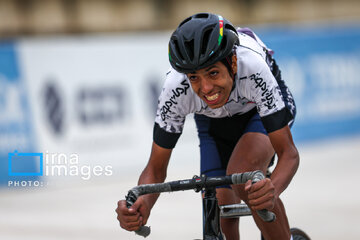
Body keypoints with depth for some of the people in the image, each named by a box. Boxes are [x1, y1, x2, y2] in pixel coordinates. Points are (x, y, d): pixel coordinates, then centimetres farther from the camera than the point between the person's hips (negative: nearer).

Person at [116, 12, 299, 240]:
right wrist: (142, 205, -47)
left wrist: (273, 190, -61)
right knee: (222, 219, -7)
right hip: (213, 119, 3)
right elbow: (156, 168, -25)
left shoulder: (253, 69, -42)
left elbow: (288, 153, -39)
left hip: (261, 108, -3)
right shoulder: (176, 89, -35)